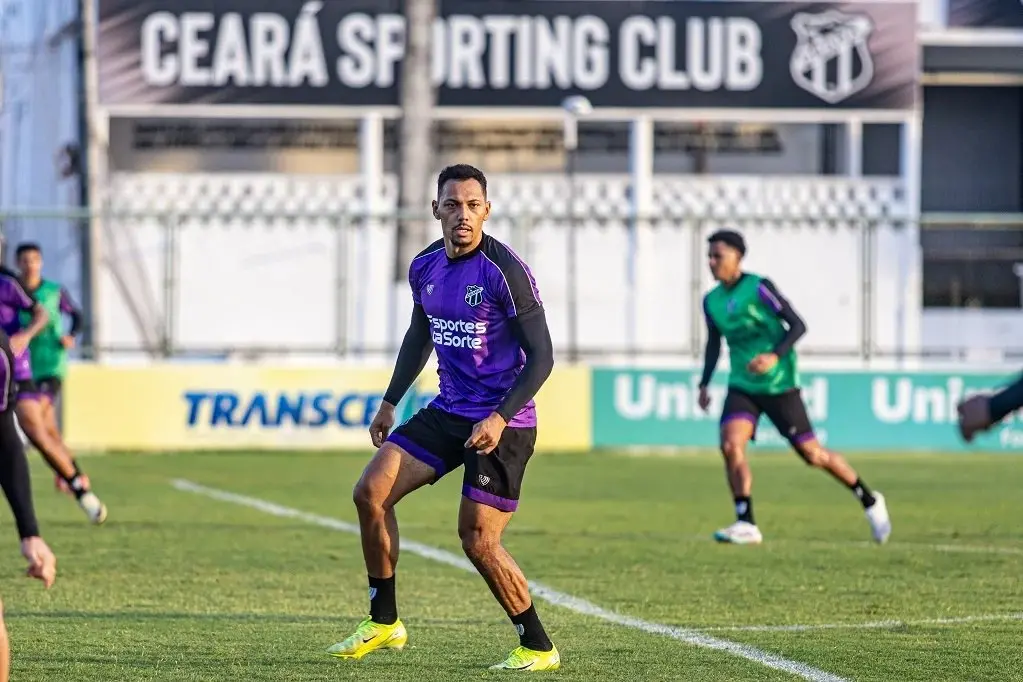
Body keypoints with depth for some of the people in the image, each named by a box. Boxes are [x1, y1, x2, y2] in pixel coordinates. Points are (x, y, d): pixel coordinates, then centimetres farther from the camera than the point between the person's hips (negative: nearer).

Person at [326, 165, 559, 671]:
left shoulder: (505, 271, -17)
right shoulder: (425, 267, 5)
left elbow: (541, 356, -17)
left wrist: (500, 418, -25)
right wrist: (390, 402, 20)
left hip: (502, 422, -7)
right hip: (448, 410, 7)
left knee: (478, 539, -11)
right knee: (371, 492, -2)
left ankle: (538, 647, 5)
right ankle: (384, 622, 10)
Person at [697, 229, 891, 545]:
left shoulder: (759, 288, -13)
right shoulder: (711, 301, 5)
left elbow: (797, 325, -14)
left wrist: (775, 356, -29)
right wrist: (704, 384, 10)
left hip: (779, 386, -5)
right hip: (742, 386, 5)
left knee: (812, 454, 1)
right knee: (730, 444, -20)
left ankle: (869, 500, 22)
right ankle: (746, 525, -14)